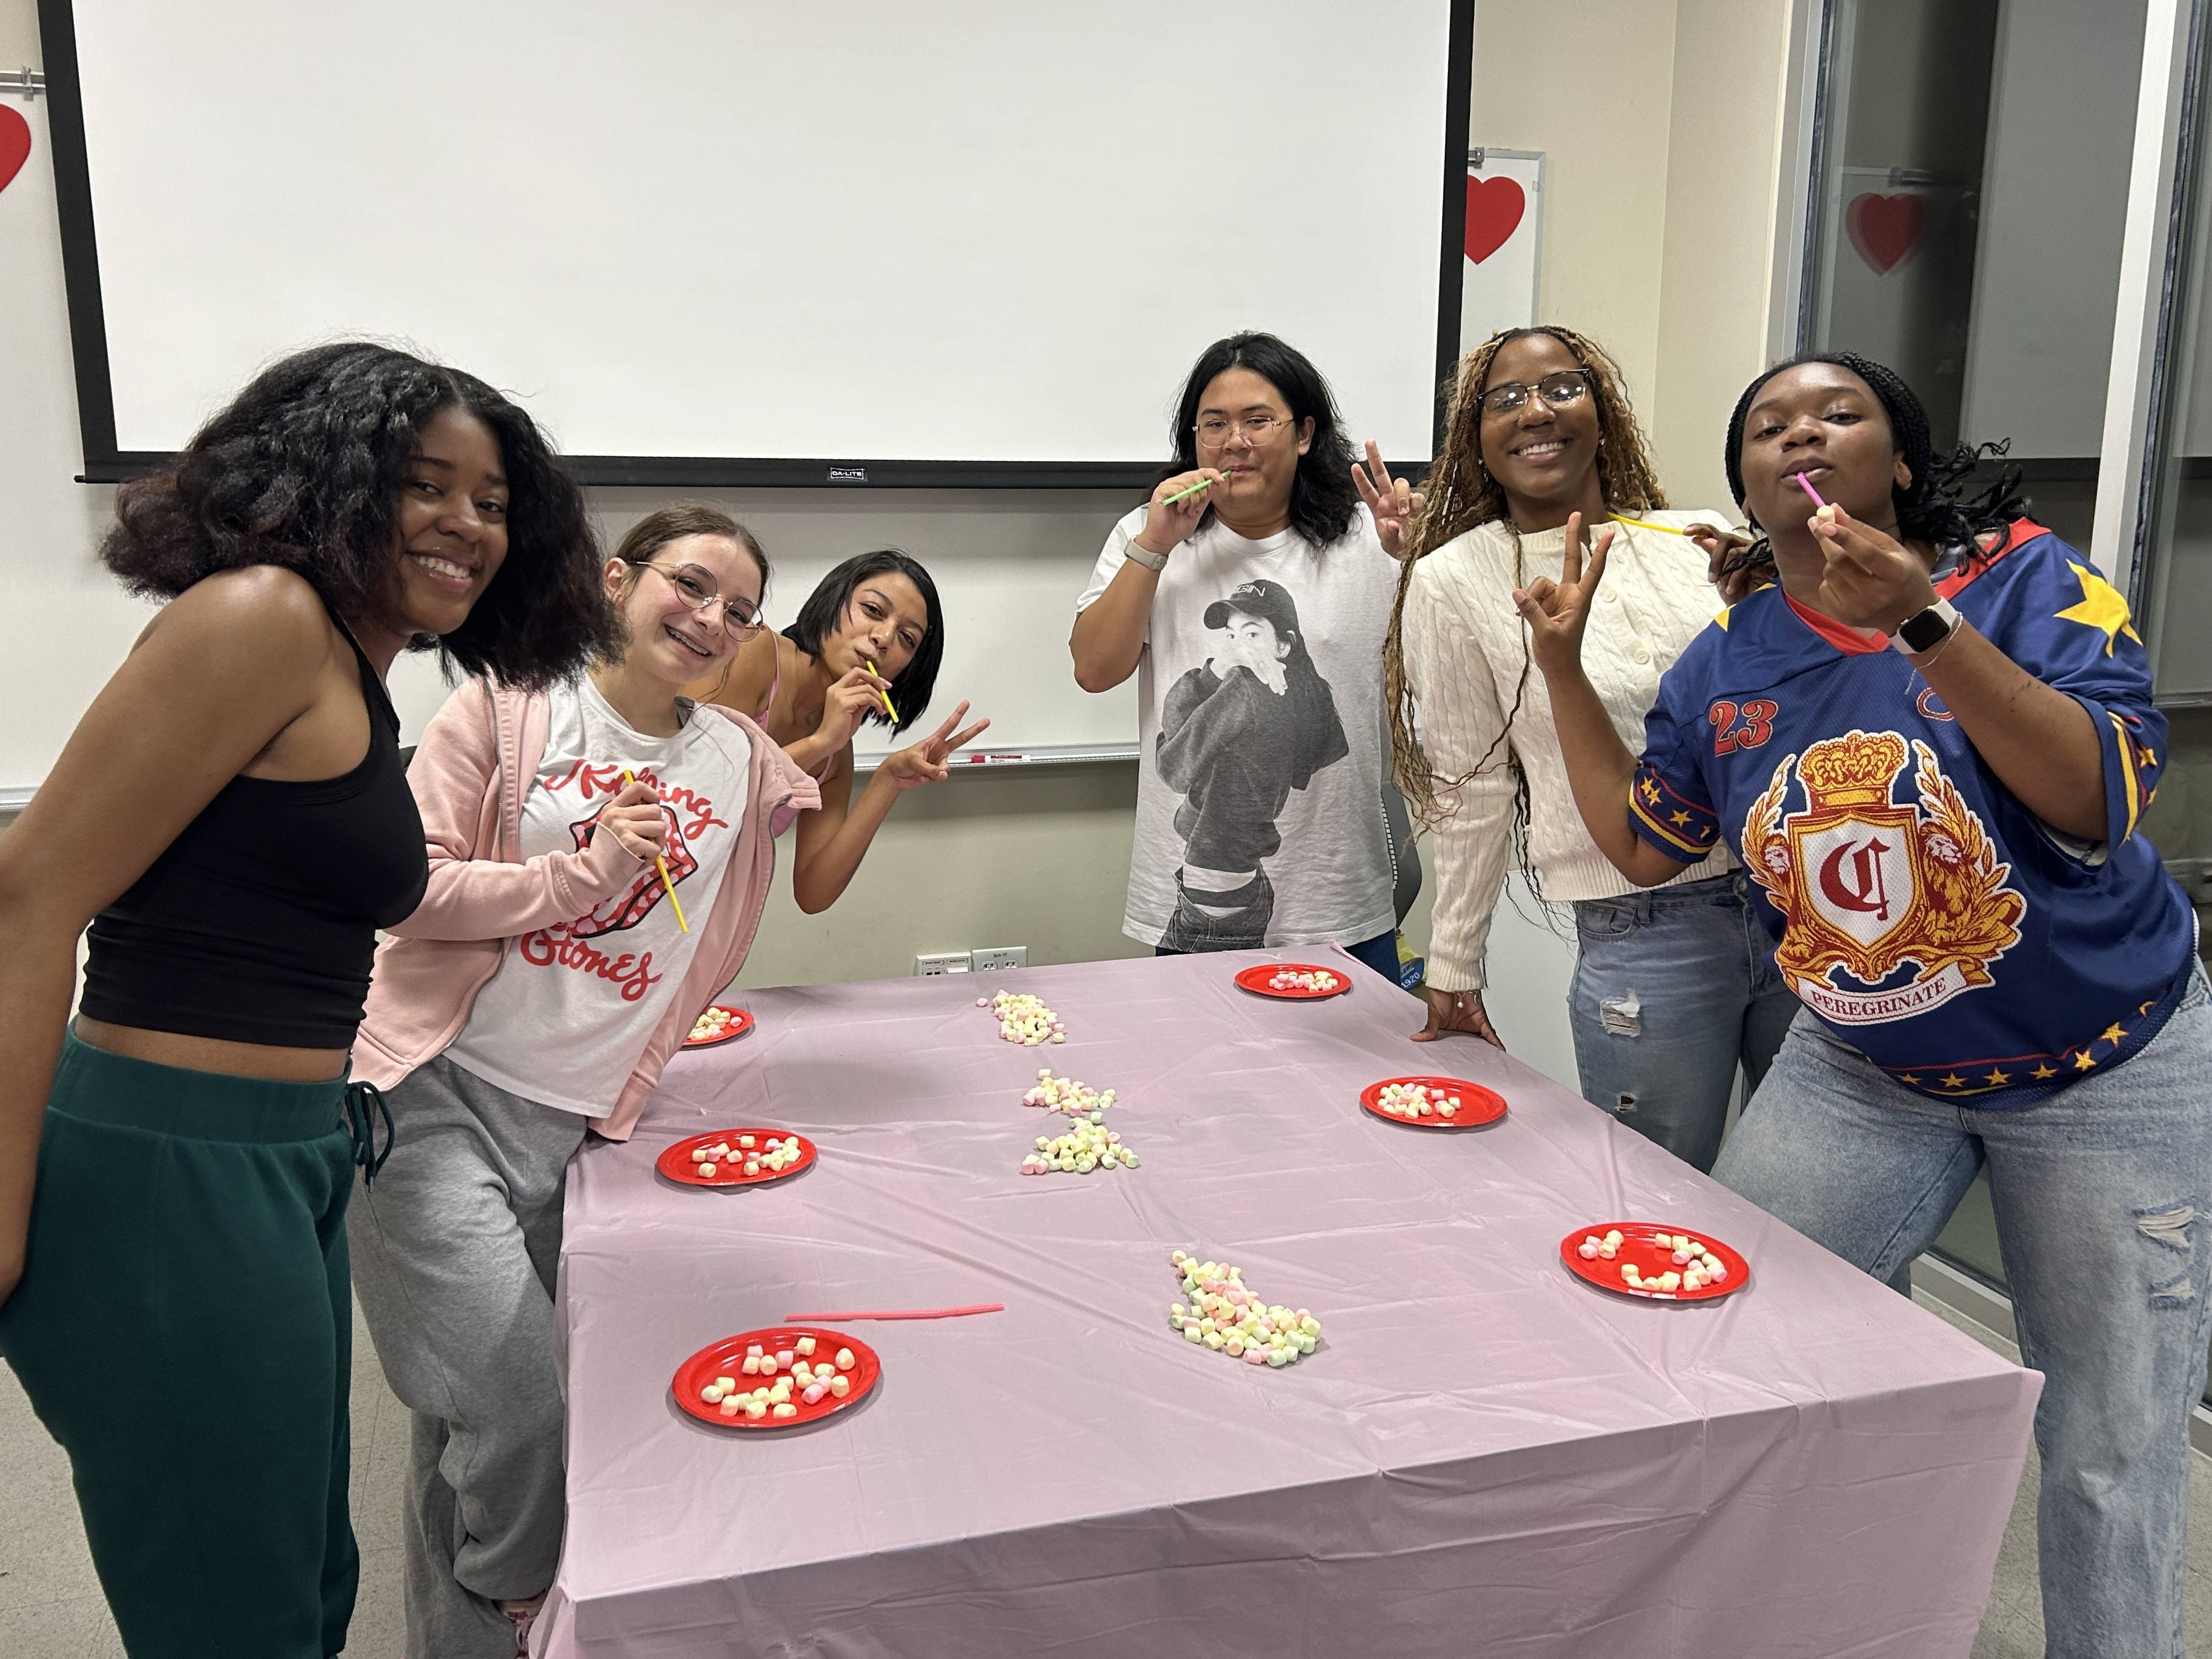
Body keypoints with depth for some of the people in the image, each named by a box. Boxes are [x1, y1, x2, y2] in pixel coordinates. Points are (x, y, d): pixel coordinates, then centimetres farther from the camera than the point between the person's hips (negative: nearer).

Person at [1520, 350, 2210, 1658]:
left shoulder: (2021, 574, -13)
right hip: (1869, 1069, 3)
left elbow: (2102, 802, -25)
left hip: (2105, 1066, -3)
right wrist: (1564, 664, -2)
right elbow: (1642, 845, 5)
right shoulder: (1726, 664, -2)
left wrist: (1924, 625, -34)